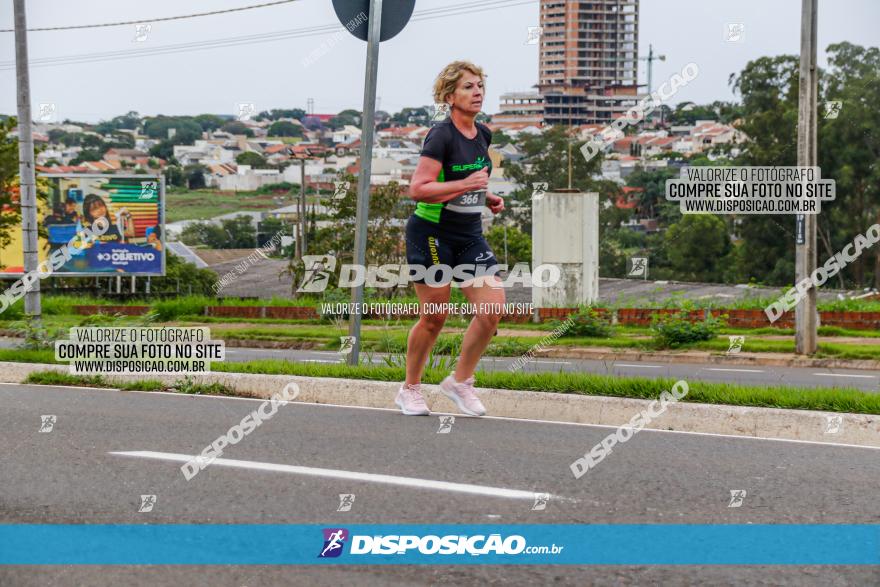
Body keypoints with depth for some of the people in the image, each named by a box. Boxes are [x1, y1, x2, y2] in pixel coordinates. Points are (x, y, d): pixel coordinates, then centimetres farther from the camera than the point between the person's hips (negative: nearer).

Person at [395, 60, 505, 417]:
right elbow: (417, 189, -23)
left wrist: (486, 196, 9)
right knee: (434, 318, 0)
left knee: (493, 307, -7)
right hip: (432, 234, -7)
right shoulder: (441, 136, -15)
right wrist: (465, 185, -26)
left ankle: (460, 381, 10)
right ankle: (410, 389, 20)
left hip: (470, 237, 7)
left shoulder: (483, 135, 8)